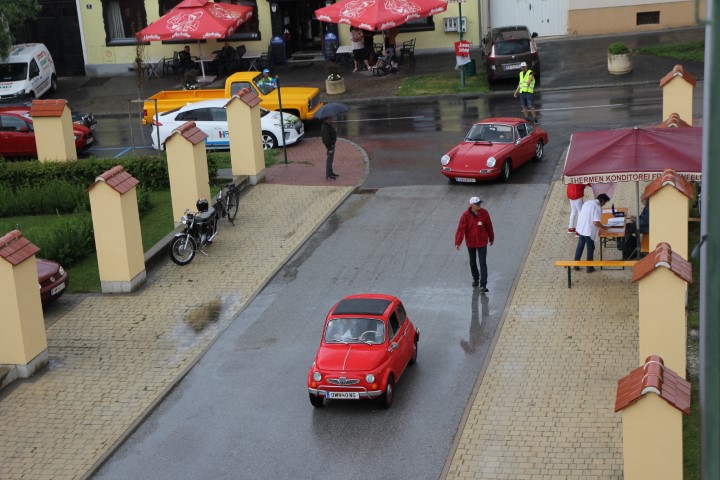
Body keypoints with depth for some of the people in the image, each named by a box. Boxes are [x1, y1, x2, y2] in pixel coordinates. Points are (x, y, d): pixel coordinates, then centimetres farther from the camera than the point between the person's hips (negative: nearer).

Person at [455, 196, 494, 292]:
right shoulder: (465, 215, -14)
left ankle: (483, 285, -9)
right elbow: (461, 229, -19)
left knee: (483, 263, -7)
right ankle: (475, 279, 41)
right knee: (473, 262, 17)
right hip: (470, 243, 1)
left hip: (482, 242, -1)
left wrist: (491, 238, 12)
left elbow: (489, 226, 3)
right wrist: (458, 242, -29)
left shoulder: (484, 213, -9)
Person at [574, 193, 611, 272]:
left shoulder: (587, 203, 7)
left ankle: (576, 265, 26)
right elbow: (596, 222, -24)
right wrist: (604, 228, -6)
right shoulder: (598, 207, -17)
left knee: (580, 247, 19)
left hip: (580, 229, 7)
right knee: (590, 248, 9)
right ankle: (589, 267, 17)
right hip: (589, 231, -7)